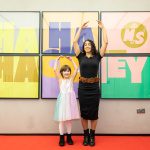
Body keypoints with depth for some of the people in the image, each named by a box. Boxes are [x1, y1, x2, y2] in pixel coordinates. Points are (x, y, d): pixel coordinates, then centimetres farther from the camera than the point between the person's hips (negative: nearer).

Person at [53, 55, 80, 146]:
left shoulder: (71, 79, 9)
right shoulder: (60, 79, 5)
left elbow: (76, 69, 8)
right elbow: (55, 69, -3)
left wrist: (71, 60, 11)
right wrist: (57, 60, 1)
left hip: (70, 99, 2)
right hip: (62, 99, -1)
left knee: (69, 119, 9)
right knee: (62, 119, 3)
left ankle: (69, 137, 21)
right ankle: (62, 138, 14)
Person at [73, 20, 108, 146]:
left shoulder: (97, 57, 3)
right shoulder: (81, 56, 4)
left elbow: (105, 42, -1)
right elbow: (75, 42, 1)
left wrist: (103, 28, 4)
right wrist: (81, 28, 6)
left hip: (94, 87, 0)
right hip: (83, 87, 1)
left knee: (94, 112, 6)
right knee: (84, 112, 7)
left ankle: (92, 136, 20)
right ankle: (86, 135, 22)